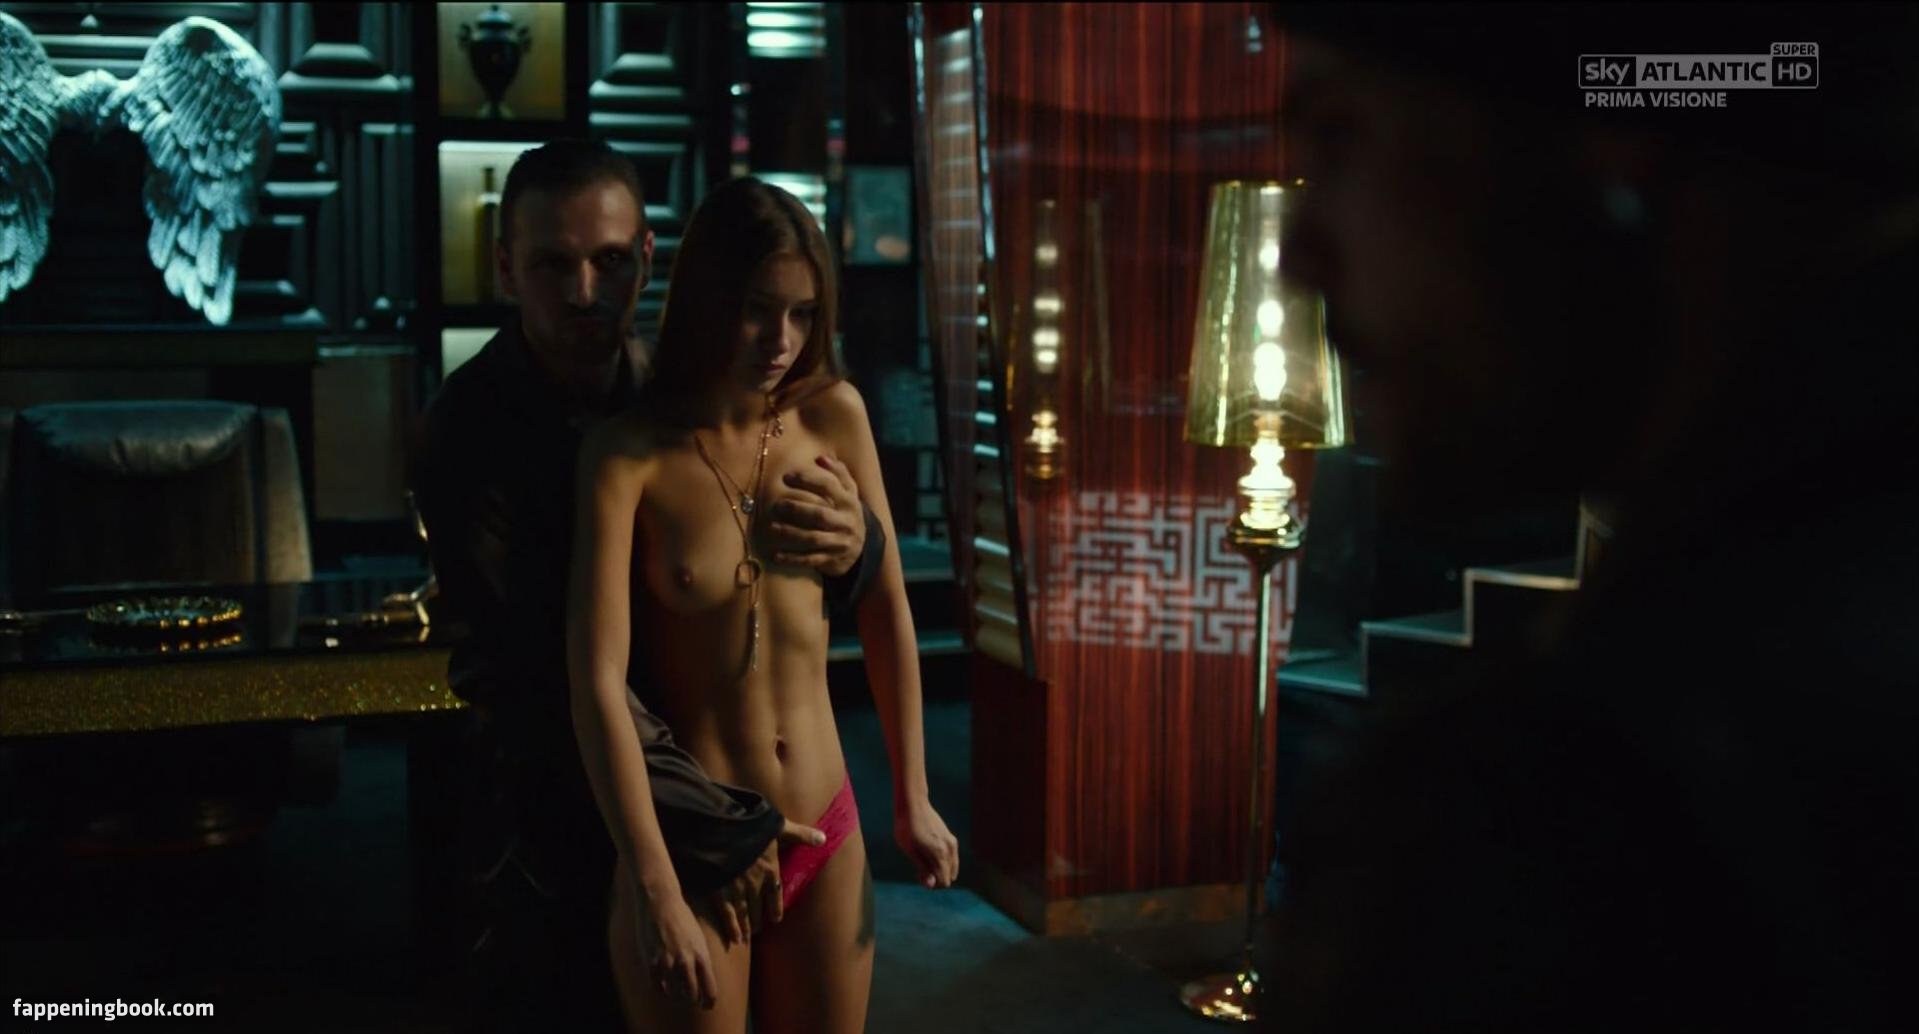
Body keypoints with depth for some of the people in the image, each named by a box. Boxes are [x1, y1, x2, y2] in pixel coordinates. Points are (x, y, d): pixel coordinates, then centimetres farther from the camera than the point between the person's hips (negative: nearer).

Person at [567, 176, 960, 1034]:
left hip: (830, 839, 4)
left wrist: (912, 803, 8)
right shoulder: (631, 455, -15)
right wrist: (655, 892, -23)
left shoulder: (833, 417, -3)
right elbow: (598, 683, -20)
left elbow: (886, 613, 5)